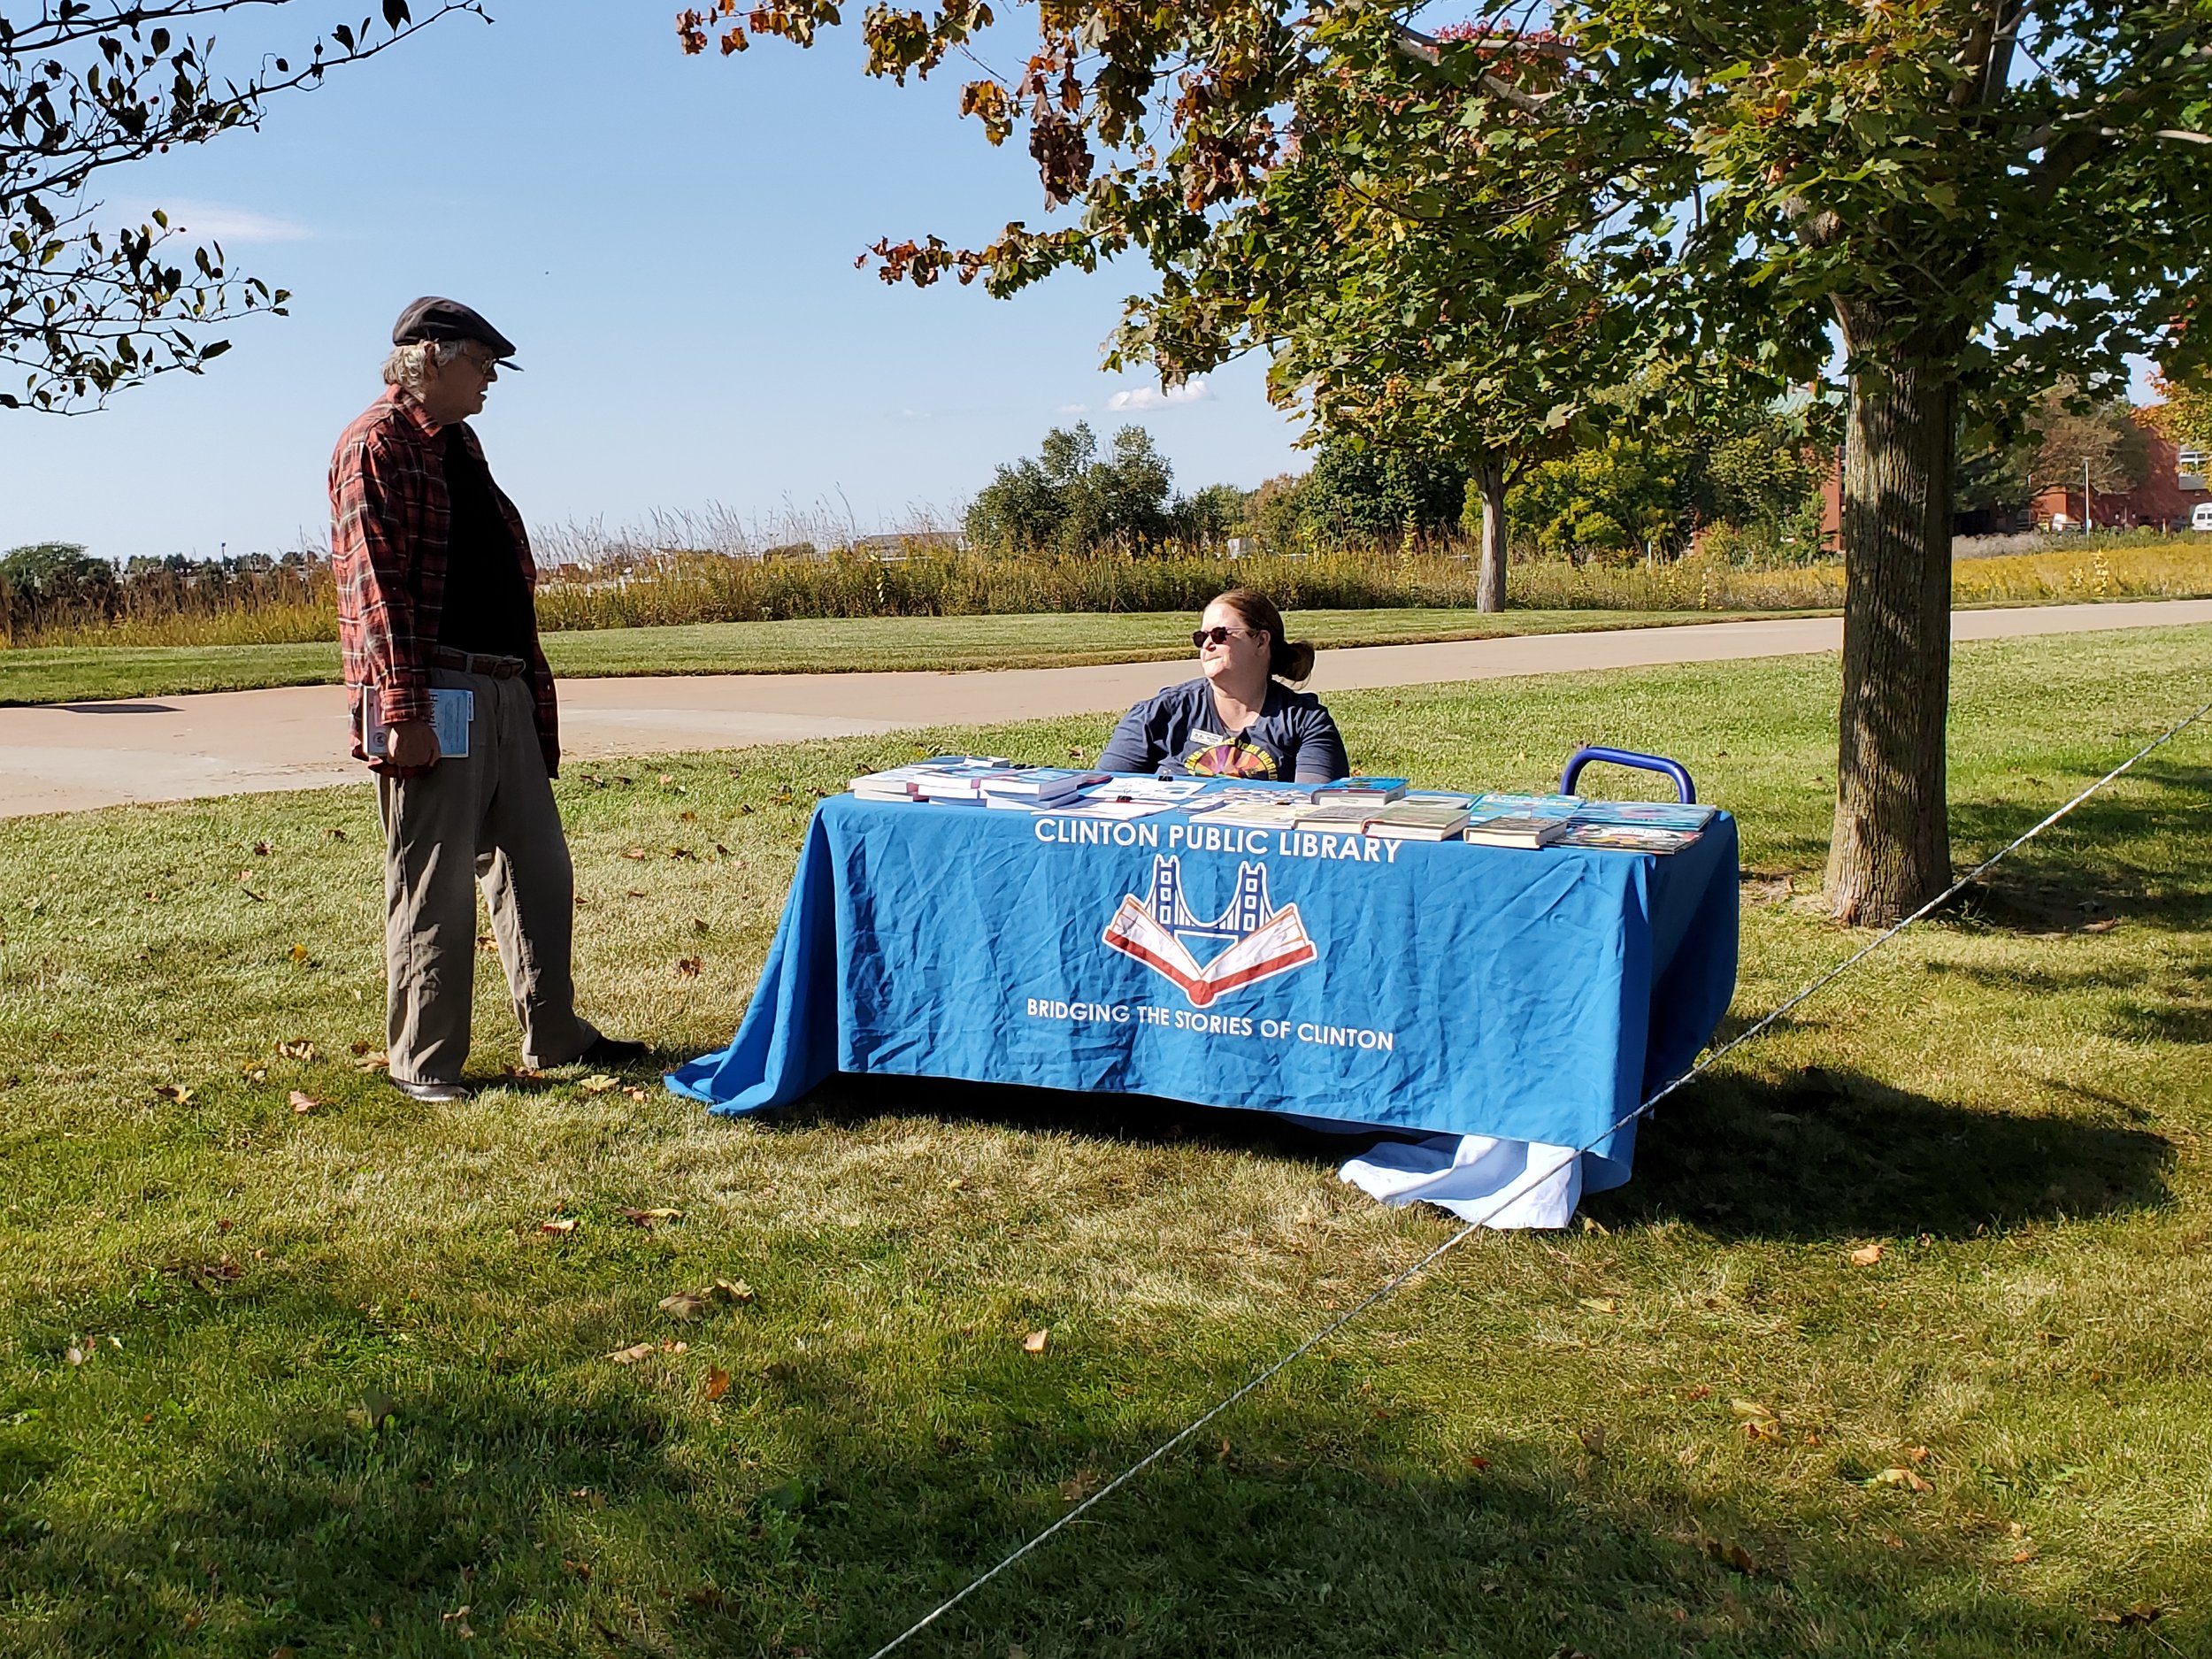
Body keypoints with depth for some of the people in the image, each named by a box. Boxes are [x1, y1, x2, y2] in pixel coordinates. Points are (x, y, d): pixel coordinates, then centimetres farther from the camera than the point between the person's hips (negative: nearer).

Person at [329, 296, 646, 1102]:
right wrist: (403, 710, -22)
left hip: (506, 692, 9)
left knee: (539, 870, 13)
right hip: (435, 699, -9)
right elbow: (374, 586, -15)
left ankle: (553, 1035, 24)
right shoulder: (378, 446, -7)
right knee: (434, 888, -3)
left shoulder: (460, 444, 22)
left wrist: (532, 689, 20)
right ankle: (423, 1062, 7)